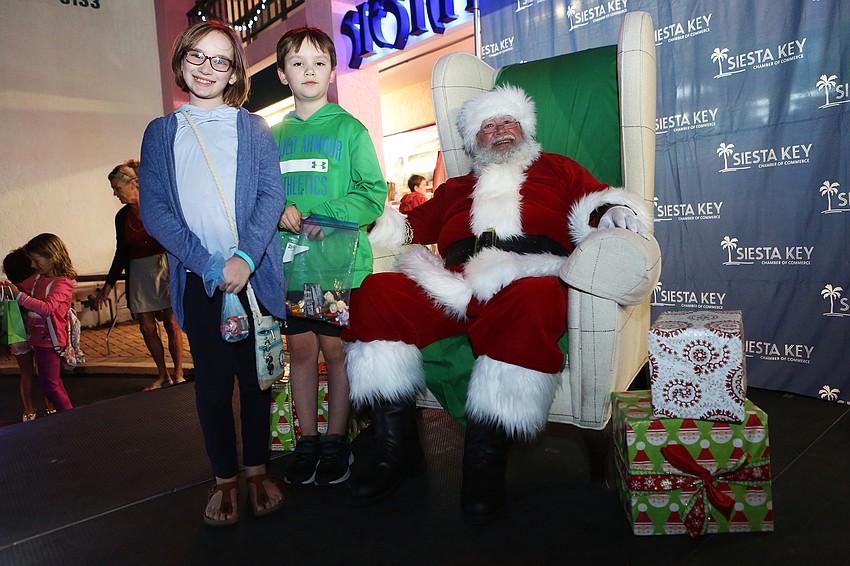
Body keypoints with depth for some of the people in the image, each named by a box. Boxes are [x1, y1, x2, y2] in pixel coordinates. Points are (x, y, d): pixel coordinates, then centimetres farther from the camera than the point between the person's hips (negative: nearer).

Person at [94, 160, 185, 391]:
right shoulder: (122, 217, 8)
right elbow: (121, 253, 15)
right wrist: (108, 285, 15)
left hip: (164, 268, -5)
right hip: (138, 274, 5)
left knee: (171, 323, -2)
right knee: (147, 328, 4)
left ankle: (178, 374, 9)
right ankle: (162, 375, 17)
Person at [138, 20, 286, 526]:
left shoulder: (253, 128, 10)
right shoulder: (160, 133, 12)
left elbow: (272, 195, -1)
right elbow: (154, 209, 2)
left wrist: (246, 258, -16)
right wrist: (210, 264, -12)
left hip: (253, 273, 0)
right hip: (198, 280, 1)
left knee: (255, 375, 7)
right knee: (213, 381, 6)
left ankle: (258, 469, 23)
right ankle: (225, 478, 21)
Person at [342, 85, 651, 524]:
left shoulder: (556, 169, 30)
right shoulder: (456, 188, 36)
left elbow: (597, 198, 17)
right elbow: (413, 225, 31)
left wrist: (612, 211, -7)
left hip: (525, 277, -3)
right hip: (453, 286, 3)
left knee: (532, 302, -40)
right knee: (376, 293, -22)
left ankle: (485, 458, -30)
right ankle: (395, 448, -19)